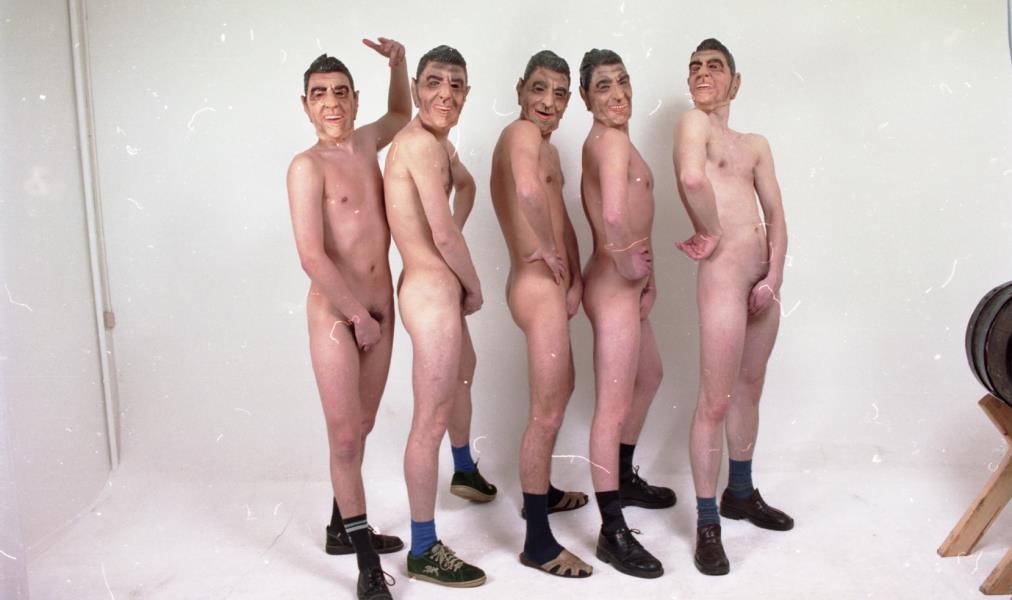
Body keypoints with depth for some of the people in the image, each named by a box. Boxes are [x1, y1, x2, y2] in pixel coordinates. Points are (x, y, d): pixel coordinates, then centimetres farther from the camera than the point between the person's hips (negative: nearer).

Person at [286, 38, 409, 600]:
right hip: (334, 314, -6)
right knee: (345, 435, -4)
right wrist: (358, 315, -12)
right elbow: (312, 257, -18)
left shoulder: (366, 143, 8)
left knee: (361, 426, 15)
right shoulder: (308, 166, -11)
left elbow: (400, 114, 31)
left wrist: (398, 62, 15)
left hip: (378, 309, 7)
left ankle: (343, 527, 32)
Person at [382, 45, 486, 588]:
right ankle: (424, 552, 8)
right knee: (431, 422, -4)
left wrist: (461, 282, 20)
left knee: (463, 369, 33)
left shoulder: (437, 142, 13)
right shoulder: (422, 143, -18)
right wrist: (475, 287, -3)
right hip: (434, 291, -11)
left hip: (435, 285, 11)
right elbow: (445, 234, -20)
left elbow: (467, 185, 31)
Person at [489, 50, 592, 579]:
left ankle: (541, 492, 43)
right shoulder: (523, 132, -14)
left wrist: (575, 275, 7)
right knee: (547, 412, -6)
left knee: (560, 391, 26)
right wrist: (551, 254, -23)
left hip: (548, 285, 11)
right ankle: (537, 542, 5)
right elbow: (528, 190, -37)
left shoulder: (544, 145, 19)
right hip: (538, 287, -11)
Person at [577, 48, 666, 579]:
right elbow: (613, 216, -33)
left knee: (649, 376, 28)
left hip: (624, 283, 11)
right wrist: (631, 268, -17)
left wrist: (643, 273, 11)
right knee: (614, 407, -5)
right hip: (614, 285, -11)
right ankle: (613, 533, 4)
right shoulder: (612, 140, -17)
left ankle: (623, 478, 45)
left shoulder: (604, 142, 14)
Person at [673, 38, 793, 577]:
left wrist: (774, 277, -2)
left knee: (750, 389, 17)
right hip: (724, 276, -8)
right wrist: (712, 234, -12)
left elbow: (776, 216, 11)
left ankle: (741, 494, 33)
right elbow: (692, 178, -27)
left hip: (764, 277, 8)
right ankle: (707, 525, 3)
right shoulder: (693, 122, -4)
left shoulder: (756, 145, 18)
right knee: (715, 401, -7)